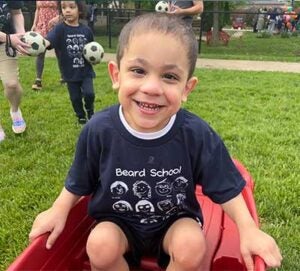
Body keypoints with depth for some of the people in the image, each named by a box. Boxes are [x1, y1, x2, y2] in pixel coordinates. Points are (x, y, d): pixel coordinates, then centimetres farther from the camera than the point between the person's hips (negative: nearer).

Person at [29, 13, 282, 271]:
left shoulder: (197, 134, -22)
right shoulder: (99, 130, -20)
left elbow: (225, 187, -8)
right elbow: (79, 182, 0)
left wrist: (248, 229, -13)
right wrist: (59, 211, -4)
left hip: (176, 221, 0)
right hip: (117, 221, 1)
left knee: (192, 246, -27)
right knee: (100, 245, -26)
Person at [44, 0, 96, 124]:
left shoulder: (86, 30, -2)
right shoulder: (60, 29, -11)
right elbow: (48, 40, -30)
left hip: (86, 70, 1)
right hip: (70, 72, 0)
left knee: (89, 94, -13)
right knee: (75, 98, 9)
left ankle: (90, 110, 21)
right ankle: (81, 116, 37)